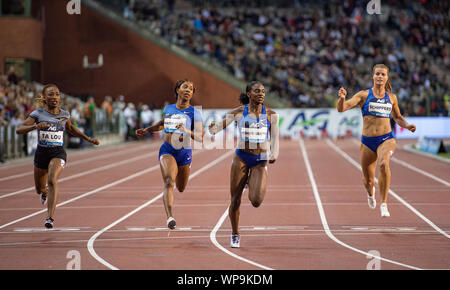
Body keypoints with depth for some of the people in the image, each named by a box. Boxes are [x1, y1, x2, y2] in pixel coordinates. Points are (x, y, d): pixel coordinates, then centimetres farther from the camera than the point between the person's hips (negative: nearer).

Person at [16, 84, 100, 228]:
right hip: (41, 152, 1)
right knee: (39, 189, 15)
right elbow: (19, 130, -11)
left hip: (58, 153, -1)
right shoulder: (38, 114, -3)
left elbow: (70, 128, 27)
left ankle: (50, 217, -32)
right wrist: (35, 126, -29)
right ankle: (45, 192, 56)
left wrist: (88, 139, 24)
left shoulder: (64, 114, 5)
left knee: (52, 180, -29)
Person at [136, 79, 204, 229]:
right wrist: (146, 130, 26)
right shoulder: (168, 109, 6)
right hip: (167, 150, 0)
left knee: (181, 188, 15)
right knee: (169, 182, -24)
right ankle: (170, 217, -36)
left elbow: (200, 137, -14)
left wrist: (186, 132, -30)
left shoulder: (194, 113, -4)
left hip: (185, 152, 0)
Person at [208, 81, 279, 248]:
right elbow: (219, 126, -4)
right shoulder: (238, 112, -2)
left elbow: (274, 137, 10)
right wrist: (212, 127, -26)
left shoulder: (270, 114, 1)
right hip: (241, 158, 0)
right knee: (235, 200, 1)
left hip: (261, 161, 0)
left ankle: (251, 183, 21)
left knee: (256, 201, -15)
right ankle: (235, 235, 21)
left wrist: (273, 154, -4)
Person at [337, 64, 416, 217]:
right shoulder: (364, 95, 1)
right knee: (368, 181, 9)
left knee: (384, 164, -33)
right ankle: (370, 193, 50)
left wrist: (406, 125, 4)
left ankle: (383, 204, -25)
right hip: (367, 141, 0)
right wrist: (342, 98, -31)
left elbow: (397, 117, 25)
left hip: (386, 139, 0)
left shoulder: (392, 97, 9)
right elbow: (341, 108, -9)